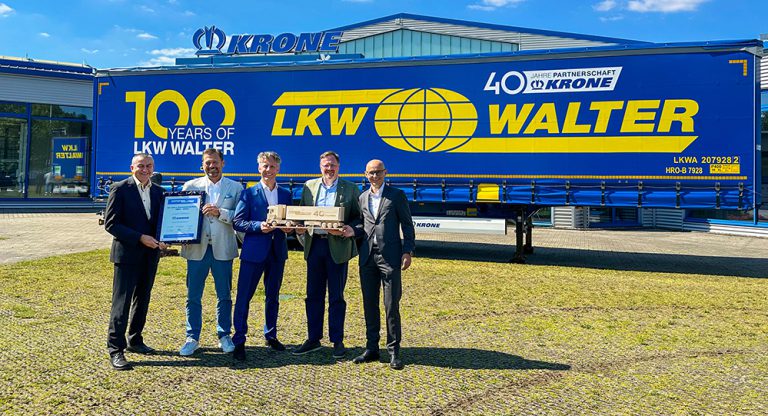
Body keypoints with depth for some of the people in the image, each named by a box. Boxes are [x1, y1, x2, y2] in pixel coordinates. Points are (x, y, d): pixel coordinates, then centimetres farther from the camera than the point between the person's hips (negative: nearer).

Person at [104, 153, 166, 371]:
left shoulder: (157, 191, 10)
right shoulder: (120, 189, -7)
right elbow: (110, 223, -11)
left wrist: (161, 239, -4)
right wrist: (140, 238, -18)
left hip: (150, 254, 6)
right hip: (127, 254, -6)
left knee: (142, 300, 15)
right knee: (122, 302, -5)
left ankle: (135, 340, 30)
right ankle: (115, 350, 1)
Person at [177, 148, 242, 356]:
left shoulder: (235, 188, 5)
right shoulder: (190, 186, 7)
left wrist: (220, 213, -18)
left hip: (222, 249, 0)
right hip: (197, 248, 1)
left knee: (224, 296, 8)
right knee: (193, 296, 6)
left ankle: (224, 335, 22)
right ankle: (192, 338, 18)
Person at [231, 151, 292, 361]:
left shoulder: (286, 194, 11)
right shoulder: (249, 193, 0)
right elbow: (238, 222, -5)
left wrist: (288, 227, -8)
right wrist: (259, 226, -19)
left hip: (277, 251, 4)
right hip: (254, 251, -4)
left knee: (273, 296, 15)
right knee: (243, 296, -3)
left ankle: (271, 336, 28)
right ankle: (239, 341, 5)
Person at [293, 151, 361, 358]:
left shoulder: (350, 189, 3)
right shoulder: (309, 186, 12)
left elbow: (359, 217, 2)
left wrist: (351, 229, -17)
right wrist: (300, 228, -5)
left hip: (338, 246, -3)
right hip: (314, 244, 3)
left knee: (336, 296, 4)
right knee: (313, 295, 9)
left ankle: (337, 341, 14)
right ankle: (313, 339, 20)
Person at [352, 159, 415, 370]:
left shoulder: (397, 195, 2)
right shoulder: (362, 198, 14)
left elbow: (407, 226, 1)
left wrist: (408, 251, -7)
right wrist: (351, 231, -4)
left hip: (390, 257, -4)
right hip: (367, 257, 4)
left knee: (392, 306, -3)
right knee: (369, 304, 9)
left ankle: (393, 351, 7)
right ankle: (371, 348, 20)